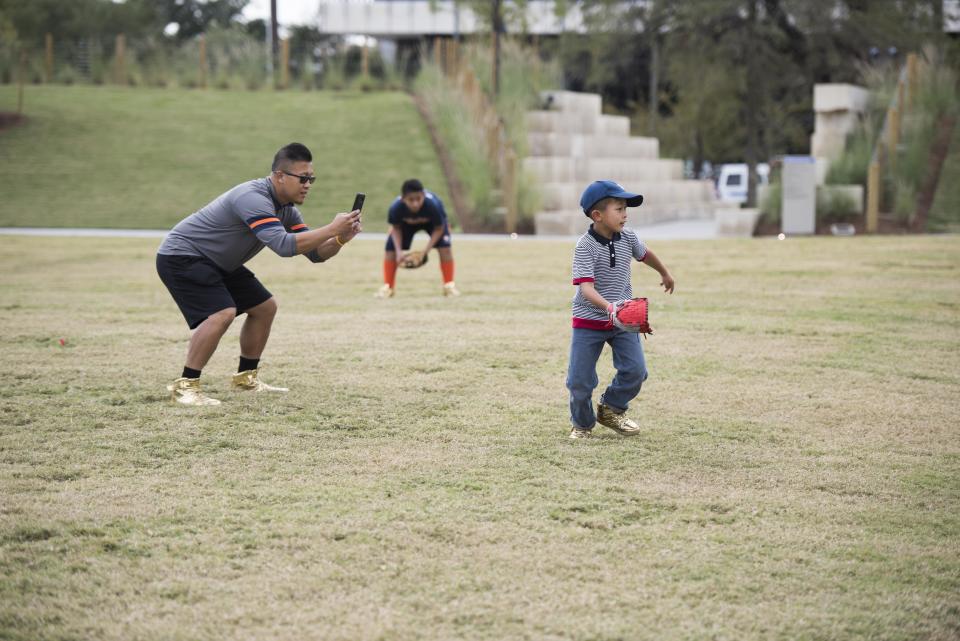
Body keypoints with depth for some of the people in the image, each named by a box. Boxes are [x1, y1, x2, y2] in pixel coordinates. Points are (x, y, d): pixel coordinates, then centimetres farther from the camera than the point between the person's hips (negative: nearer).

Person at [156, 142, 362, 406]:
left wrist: (340, 239, -18)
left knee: (265, 307, 12)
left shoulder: (287, 209, 1)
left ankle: (247, 376, 24)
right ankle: (185, 385, -19)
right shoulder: (253, 198, -29)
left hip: (217, 262, 10)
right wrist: (331, 229, -38)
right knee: (222, 313, -27)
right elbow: (283, 245, -41)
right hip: (181, 256, -10)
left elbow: (315, 253, 1)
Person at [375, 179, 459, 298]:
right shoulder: (396, 208, -40)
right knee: (390, 248, -9)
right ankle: (388, 287, 8)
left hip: (432, 221, -1)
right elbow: (396, 228, -17)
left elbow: (439, 228, -26)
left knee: (444, 247, -19)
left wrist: (426, 250, -35)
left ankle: (449, 285, -3)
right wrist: (399, 251, -28)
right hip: (406, 223, 1)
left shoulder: (433, 205, -44)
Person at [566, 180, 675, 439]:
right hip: (589, 320, -4)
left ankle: (610, 409, 20)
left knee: (635, 370, -7)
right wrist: (608, 306, -47)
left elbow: (645, 254, 21)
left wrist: (665, 274, 39)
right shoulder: (585, 246, -20)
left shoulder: (628, 237, -3)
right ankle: (582, 424, 25)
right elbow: (586, 287, -29)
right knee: (580, 380, -1)